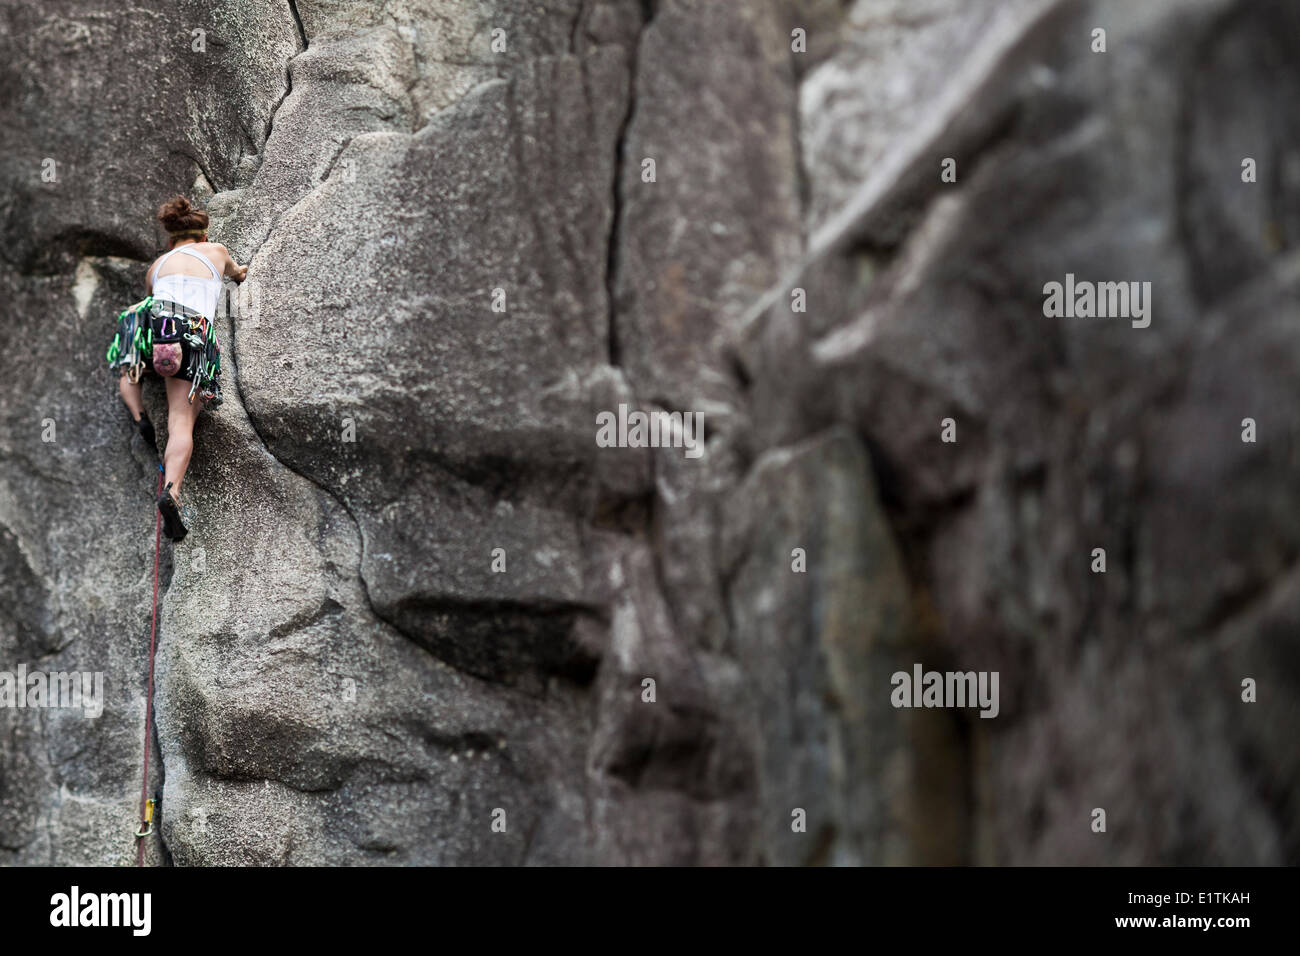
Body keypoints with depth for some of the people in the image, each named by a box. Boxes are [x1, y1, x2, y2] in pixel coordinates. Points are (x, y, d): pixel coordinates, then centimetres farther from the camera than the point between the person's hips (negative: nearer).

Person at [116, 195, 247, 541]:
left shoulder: (157, 265, 28)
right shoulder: (216, 251, 27)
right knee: (181, 423, -7)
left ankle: (140, 418, 6)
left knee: (129, 372, 35)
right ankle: (171, 491, -30)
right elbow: (236, 271, 50)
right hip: (196, 335, -1)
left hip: (157, 322, 1)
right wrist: (239, 272, 74)